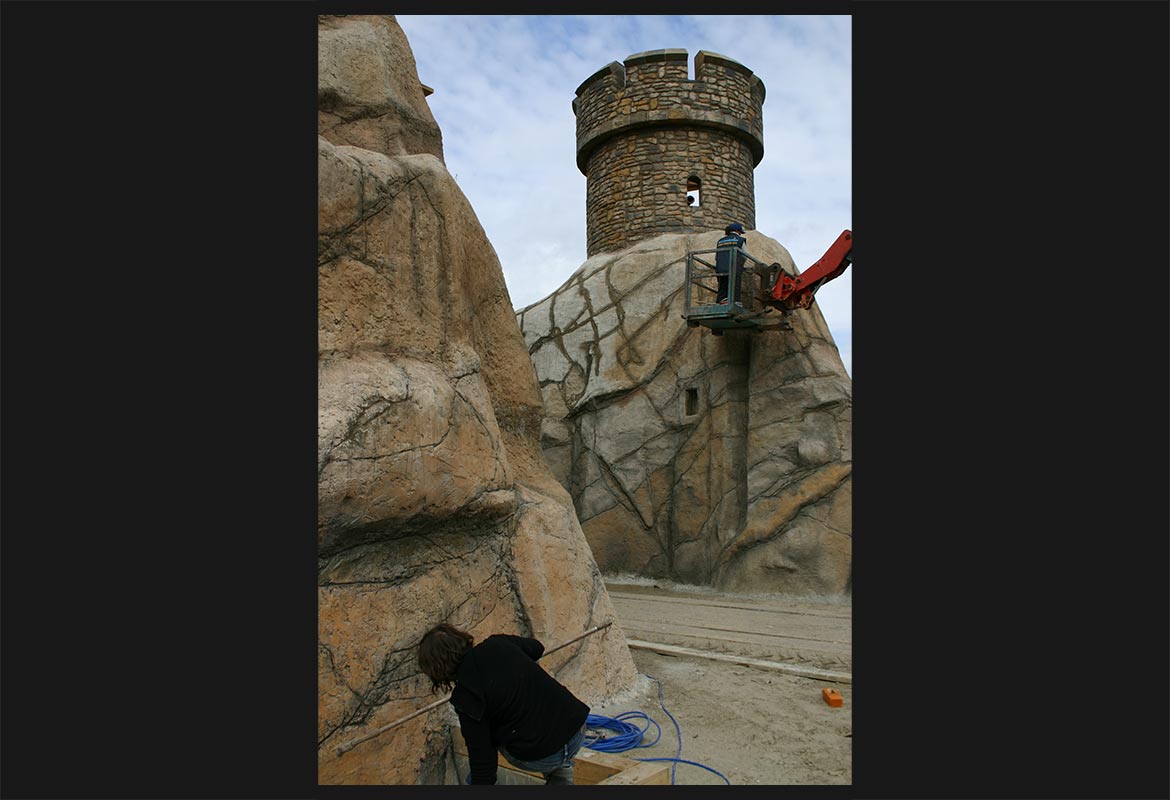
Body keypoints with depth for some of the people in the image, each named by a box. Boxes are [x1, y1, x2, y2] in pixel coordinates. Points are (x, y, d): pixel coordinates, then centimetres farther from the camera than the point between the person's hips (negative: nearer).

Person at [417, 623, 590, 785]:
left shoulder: (466, 697, -11)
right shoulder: (497, 643, 2)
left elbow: (482, 754, -6)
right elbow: (536, 648, 23)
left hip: (540, 759, -4)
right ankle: (560, 771, 26)